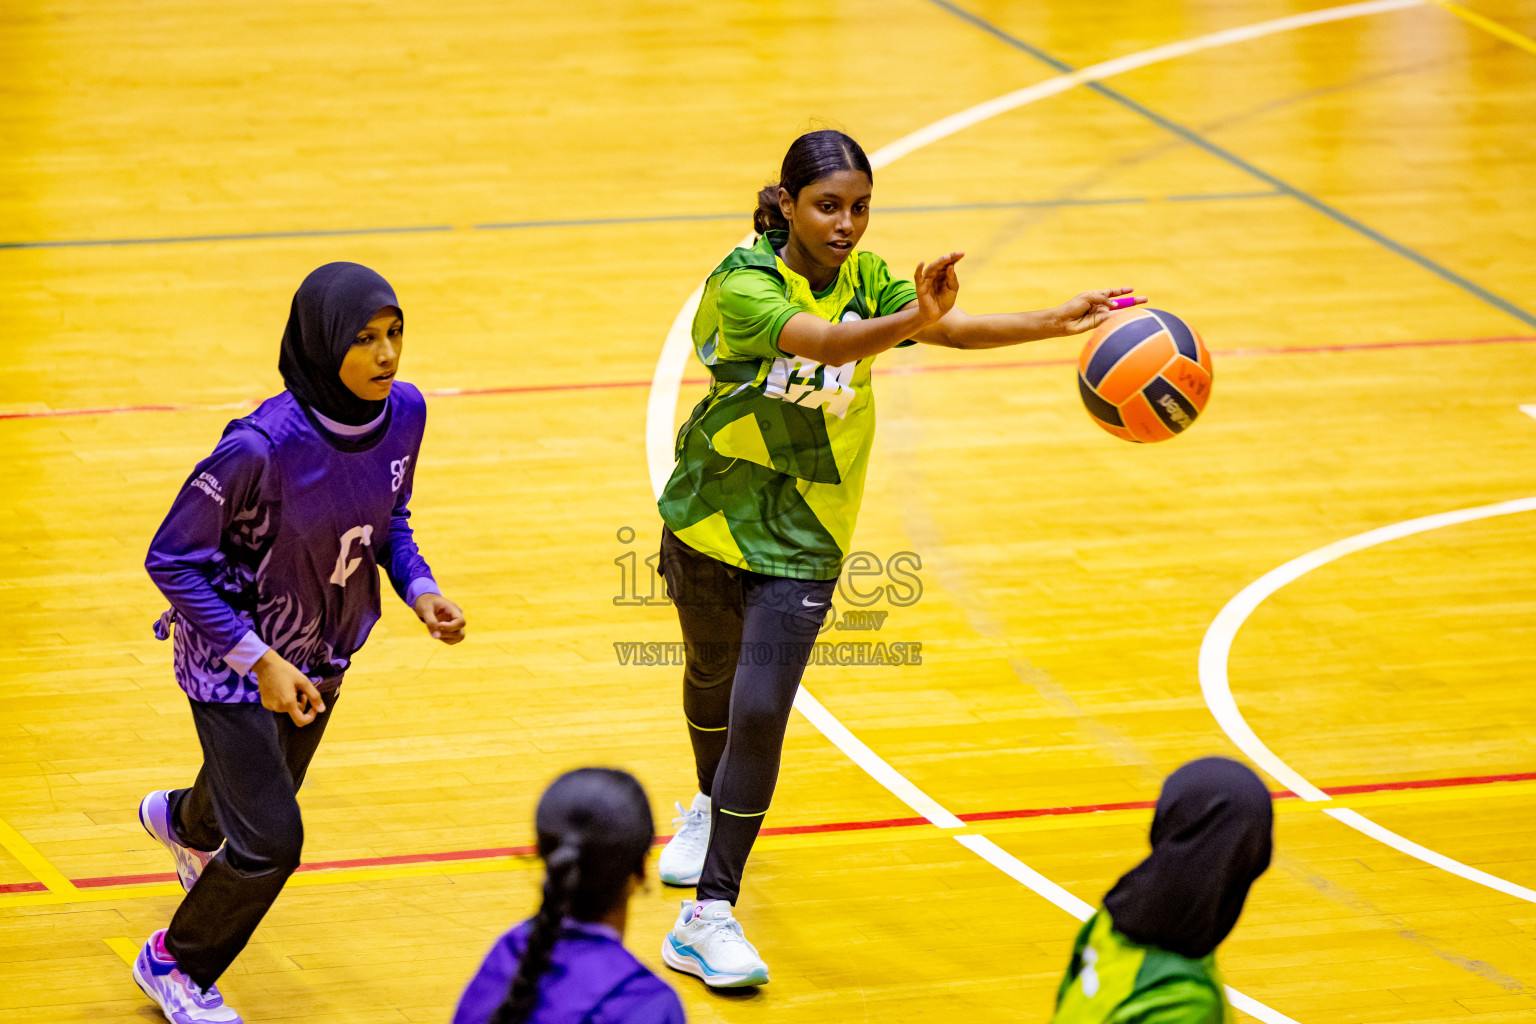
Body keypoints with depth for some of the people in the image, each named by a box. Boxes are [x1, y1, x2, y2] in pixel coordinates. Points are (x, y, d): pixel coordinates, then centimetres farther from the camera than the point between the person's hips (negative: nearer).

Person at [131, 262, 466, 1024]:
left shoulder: (404, 412, -15)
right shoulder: (261, 447, -34)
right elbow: (172, 560, -24)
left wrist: (417, 588, -13)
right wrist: (259, 660, -27)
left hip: (321, 657, 6)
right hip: (232, 658, -6)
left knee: (266, 792, 28)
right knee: (271, 840, -9)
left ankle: (182, 821, 67)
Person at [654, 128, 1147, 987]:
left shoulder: (864, 277, -9)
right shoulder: (742, 282, -23)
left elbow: (953, 329, -25)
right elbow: (821, 342, -42)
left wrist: (1056, 322, -41)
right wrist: (907, 322, -61)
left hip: (800, 538, 1)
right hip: (710, 514, -1)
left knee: (760, 714, -14)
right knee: (712, 672, 25)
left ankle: (709, 914, -8)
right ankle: (709, 806, 57)